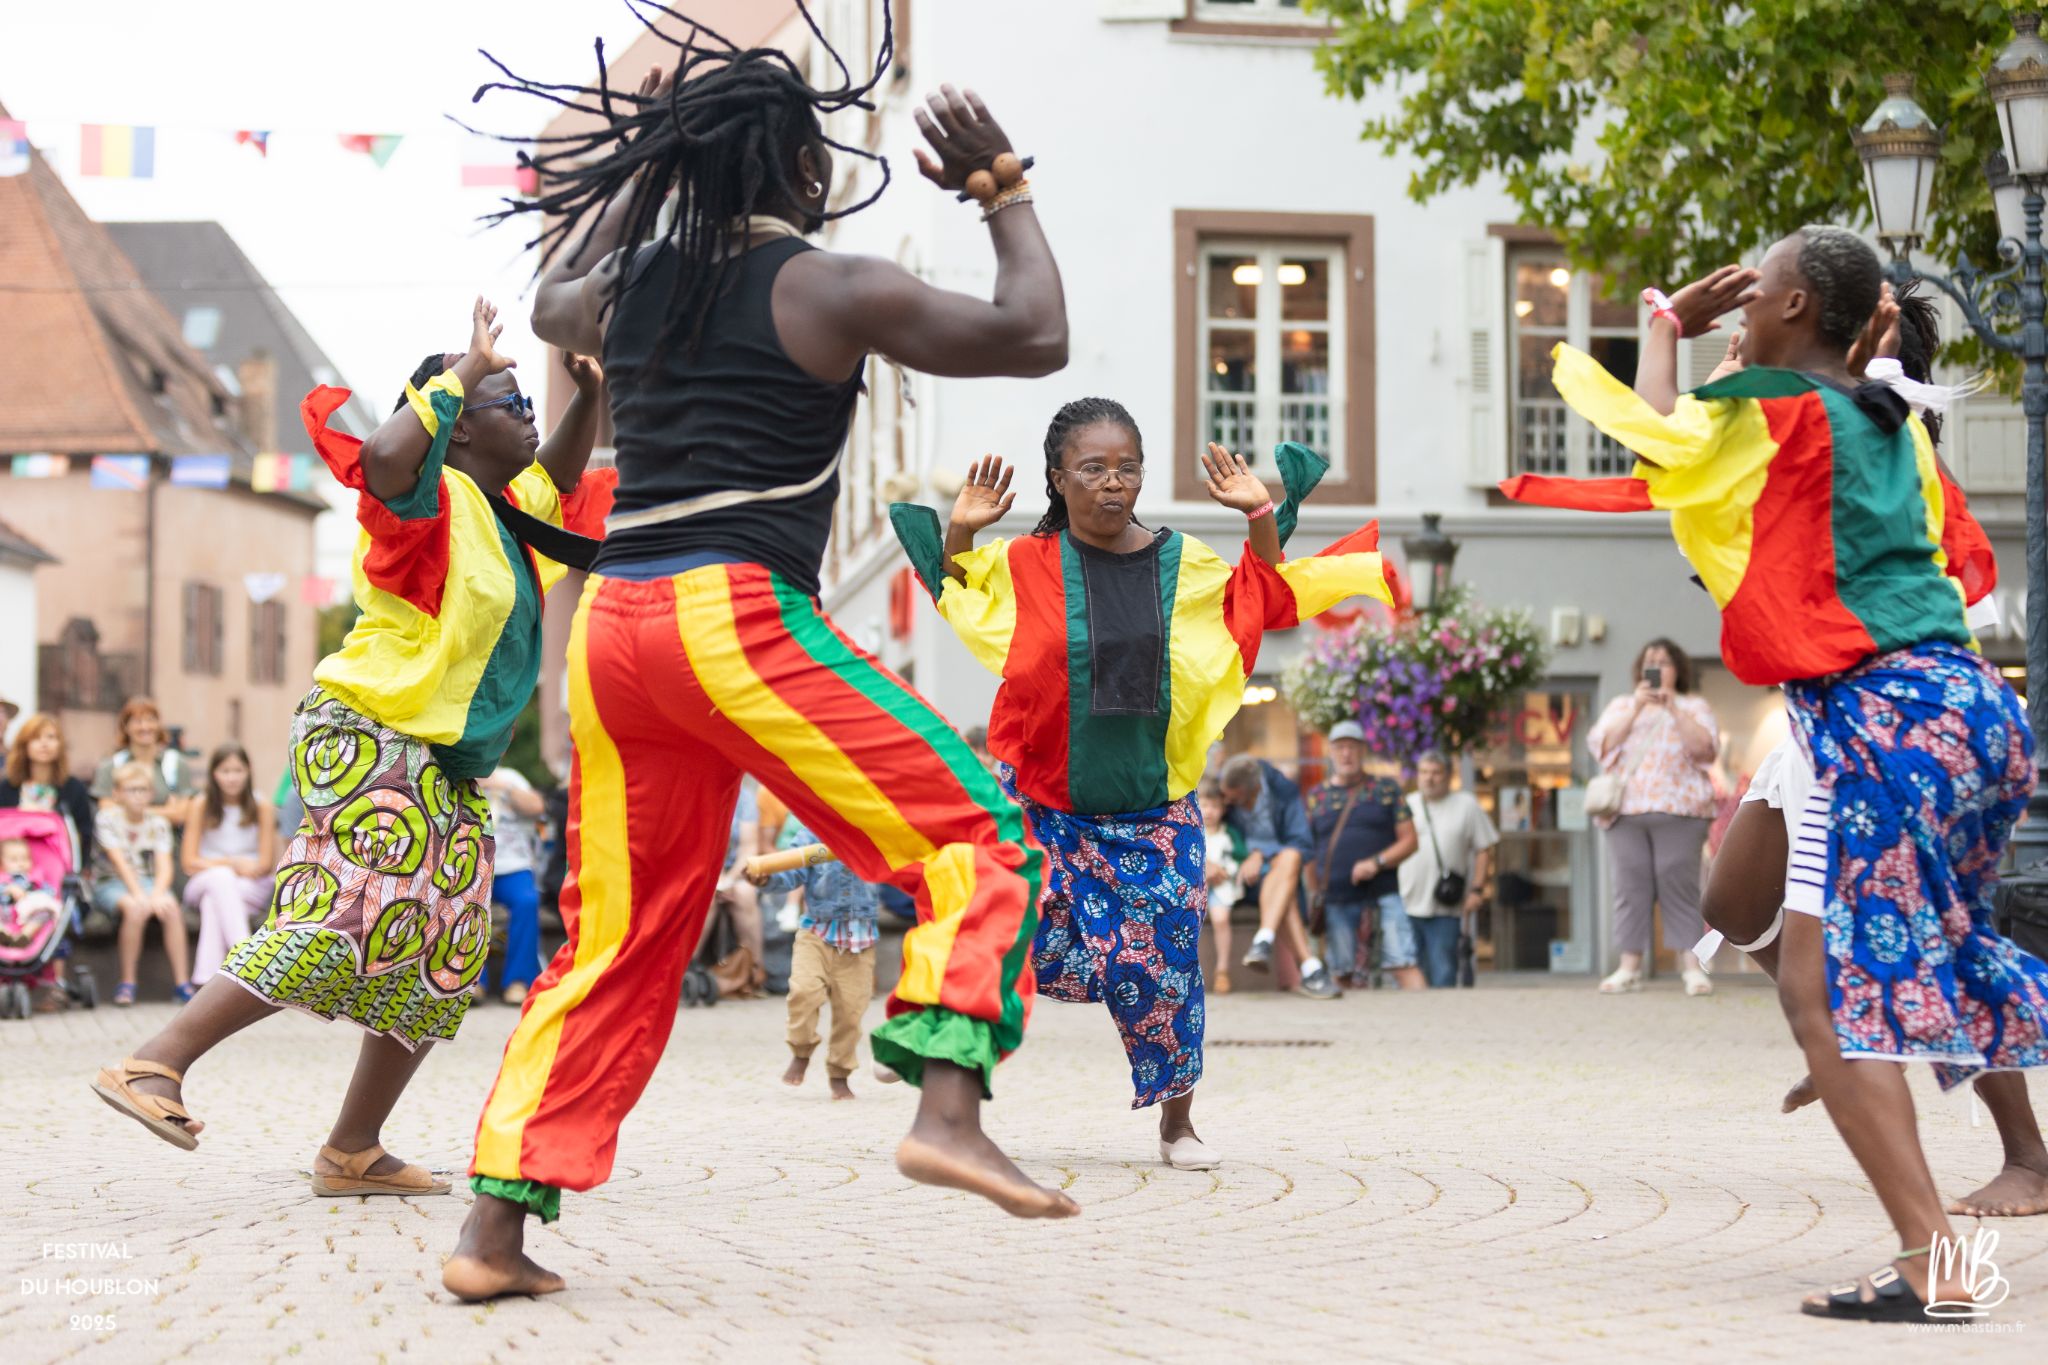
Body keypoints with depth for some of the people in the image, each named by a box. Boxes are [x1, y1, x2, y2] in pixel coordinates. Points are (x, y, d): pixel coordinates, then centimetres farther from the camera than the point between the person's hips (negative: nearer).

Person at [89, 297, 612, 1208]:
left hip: (447, 772, 10)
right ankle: (157, 1065, -22)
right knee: (344, 919, -23)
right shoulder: (436, 499, -11)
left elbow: (559, 479, 36)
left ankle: (353, 1152, 9)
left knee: (437, 957, 5)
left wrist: (590, 399, 16)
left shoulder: (507, 507, 16)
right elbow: (382, 456, -33)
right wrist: (464, 371, -22)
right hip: (372, 738, -10)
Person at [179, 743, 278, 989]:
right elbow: (190, 863, 0)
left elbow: (266, 865, 0)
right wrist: (231, 863, -13)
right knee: (221, 877, -36)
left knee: (212, 901, -34)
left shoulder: (262, 810, 3)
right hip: (203, 884, 0)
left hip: (251, 886, 0)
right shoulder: (202, 809, 5)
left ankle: (206, 977, -47)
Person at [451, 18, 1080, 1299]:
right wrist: (1003, 186, 13)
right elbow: (1035, 337, 2)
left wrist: (625, 164, 48)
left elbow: (552, 306, 42)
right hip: (738, 615, -7)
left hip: (614, 619, 7)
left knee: (619, 938, 12)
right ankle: (948, 1110, -21)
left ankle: (497, 1229, 7)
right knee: (975, 831, -1)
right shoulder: (830, 291, -1)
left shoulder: (629, 284, 16)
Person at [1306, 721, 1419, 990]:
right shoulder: (1316, 797, 14)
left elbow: (1409, 841, 4)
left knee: (1404, 965, -12)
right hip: (1336, 904, 2)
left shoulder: (1386, 789, 9)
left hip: (1383, 897, -2)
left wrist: (1376, 863, -12)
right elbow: (1310, 856, 17)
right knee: (1346, 977, 0)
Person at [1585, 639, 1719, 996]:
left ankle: (1691, 967, -12)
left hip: (1678, 810, -2)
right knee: (1630, 886, -5)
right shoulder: (1621, 705, 21)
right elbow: (1602, 745, 5)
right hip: (1626, 809, 2)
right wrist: (1636, 709, -5)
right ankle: (1629, 968, -5)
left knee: (1679, 885, -10)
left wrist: (1673, 709, -9)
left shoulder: (1695, 707, 15)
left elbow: (1704, 748, -2)